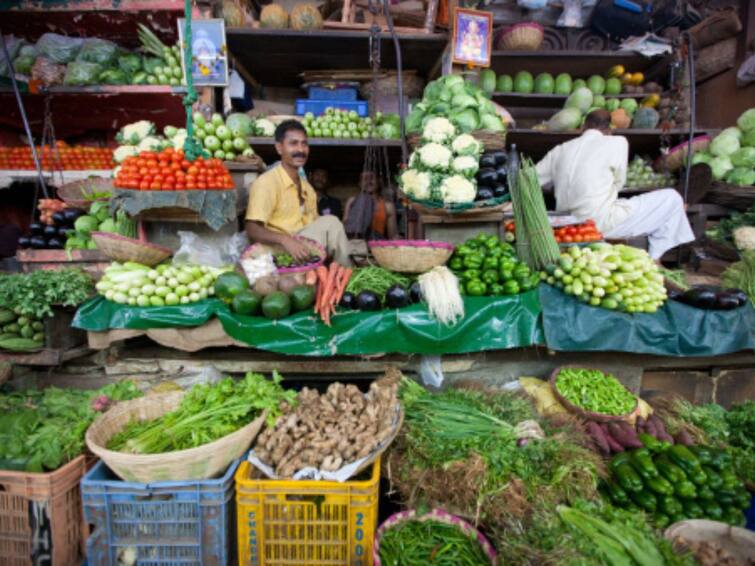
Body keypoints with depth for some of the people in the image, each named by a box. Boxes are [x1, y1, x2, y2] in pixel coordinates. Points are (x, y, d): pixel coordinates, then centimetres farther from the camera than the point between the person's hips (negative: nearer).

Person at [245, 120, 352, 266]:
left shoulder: (307, 187, 17)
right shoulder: (266, 182, -8)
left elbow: (315, 228, 15)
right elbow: (252, 230, -17)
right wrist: (286, 240, -35)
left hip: (304, 252, 7)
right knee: (330, 222, -22)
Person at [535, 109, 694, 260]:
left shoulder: (559, 150, 10)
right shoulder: (617, 142, 1)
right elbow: (619, 182, 7)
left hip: (571, 226, 6)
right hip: (602, 223, -6)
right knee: (672, 199, 10)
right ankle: (654, 261, 13)